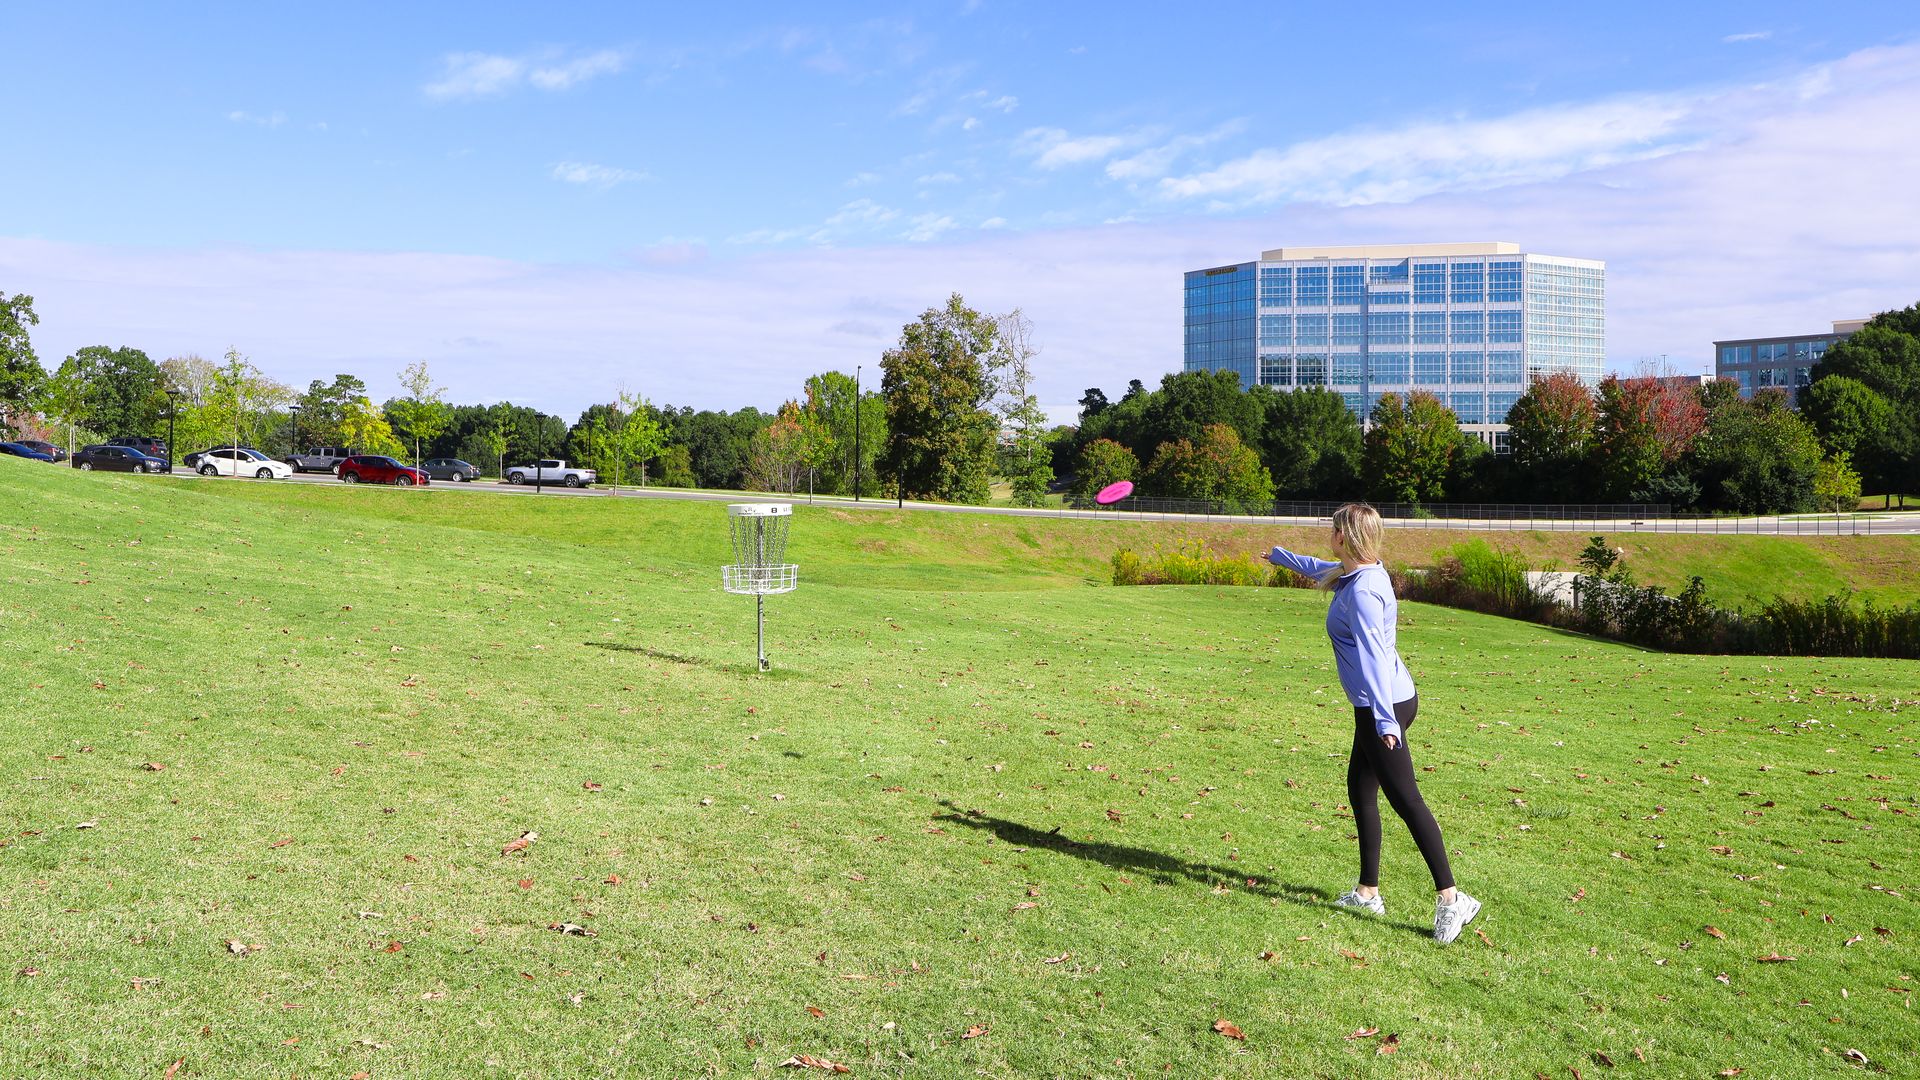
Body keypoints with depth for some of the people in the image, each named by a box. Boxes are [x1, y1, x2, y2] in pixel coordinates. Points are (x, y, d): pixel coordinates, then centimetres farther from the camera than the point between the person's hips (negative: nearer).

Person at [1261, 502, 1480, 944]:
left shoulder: (1362, 590, -20)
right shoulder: (1357, 573, 10)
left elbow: (1374, 655, -27)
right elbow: (1320, 568, 33)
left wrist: (1384, 719, -32)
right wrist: (1281, 556, 49)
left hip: (1384, 707, -11)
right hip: (1377, 707, 11)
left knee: (1405, 799, -10)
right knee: (1360, 790, 17)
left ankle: (1451, 898, -8)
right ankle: (1368, 892, 26)